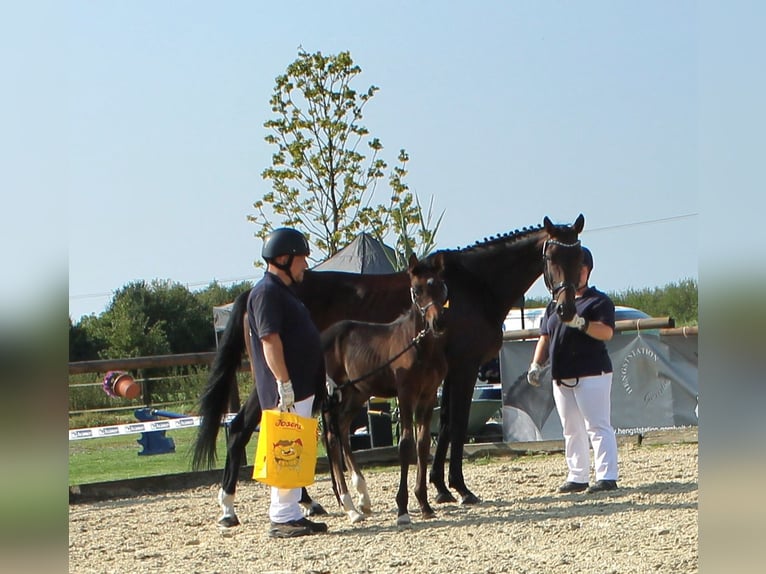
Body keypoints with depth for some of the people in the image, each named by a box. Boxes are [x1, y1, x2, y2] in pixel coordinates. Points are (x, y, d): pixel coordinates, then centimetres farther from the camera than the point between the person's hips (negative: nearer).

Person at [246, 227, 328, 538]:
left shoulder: (284, 292, 19)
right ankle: (281, 519, -6)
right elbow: (270, 339, -22)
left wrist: (321, 375, 24)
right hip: (287, 390, -11)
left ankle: (292, 514, 18)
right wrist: (284, 383, -26)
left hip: (302, 387, 11)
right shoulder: (266, 292, -13)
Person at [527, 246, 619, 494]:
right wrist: (536, 364, 9)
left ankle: (607, 476, -10)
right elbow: (545, 337, 20)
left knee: (597, 427, -9)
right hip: (561, 376, 7)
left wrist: (581, 323, -29)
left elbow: (607, 332, -15)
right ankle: (577, 477, 19)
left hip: (591, 373, -7)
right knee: (571, 431, 12)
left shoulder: (598, 300, -2)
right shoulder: (555, 304, 18)